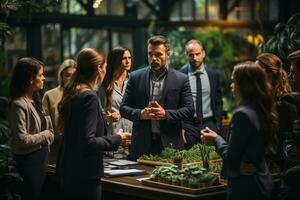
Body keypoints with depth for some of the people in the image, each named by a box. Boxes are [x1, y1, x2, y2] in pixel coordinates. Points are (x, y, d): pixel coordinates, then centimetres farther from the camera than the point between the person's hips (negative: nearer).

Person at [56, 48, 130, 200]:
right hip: (85, 174, -9)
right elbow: (88, 142, -23)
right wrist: (116, 139, -11)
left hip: (69, 170, 9)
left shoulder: (72, 93, 8)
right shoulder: (89, 97, -18)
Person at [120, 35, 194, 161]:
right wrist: (141, 114, -13)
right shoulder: (135, 77, 7)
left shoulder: (181, 79, 3)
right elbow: (123, 108, 6)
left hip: (170, 144, -1)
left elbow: (189, 110, -1)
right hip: (141, 145, 1)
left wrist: (166, 114, -15)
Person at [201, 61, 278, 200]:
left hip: (245, 188, -9)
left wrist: (216, 140, -1)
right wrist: (218, 138, 15)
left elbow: (231, 158, -17)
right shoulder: (263, 111, 6)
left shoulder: (242, 114, -20)